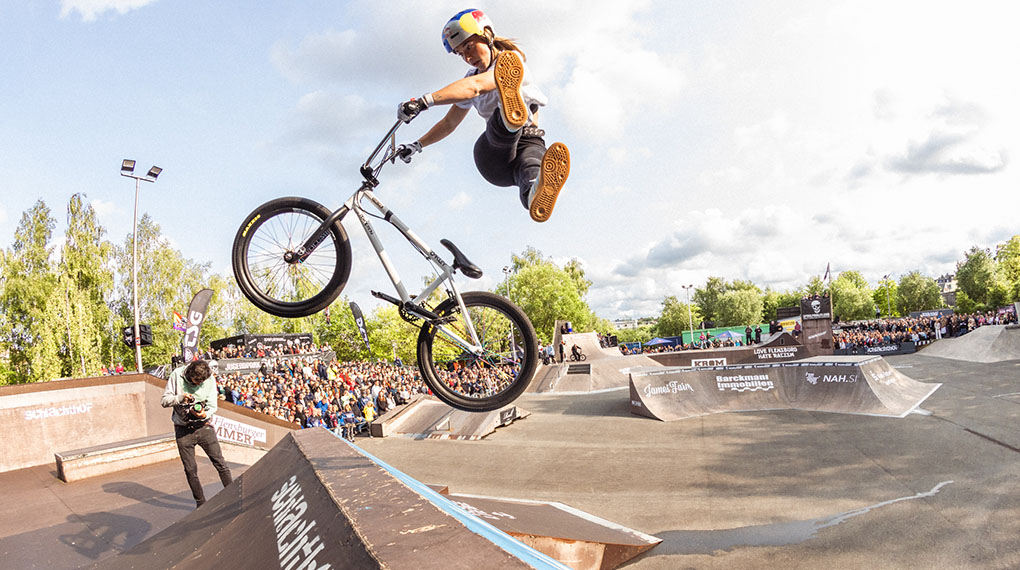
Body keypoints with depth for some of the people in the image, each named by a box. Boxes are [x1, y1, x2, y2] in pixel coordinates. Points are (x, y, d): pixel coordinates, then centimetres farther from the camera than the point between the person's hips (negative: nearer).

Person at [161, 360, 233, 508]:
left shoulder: (209, 380, -7)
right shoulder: (177, 375, -8)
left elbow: (212, 406, -2)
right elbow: (164, 401, -5)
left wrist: (205, 414, -24)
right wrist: (180, 398, -25)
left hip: (204, 427, 0)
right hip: (183, 429, 0)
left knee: (221, 464, -1)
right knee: (191, 470, 5)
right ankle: (201, 503, 20)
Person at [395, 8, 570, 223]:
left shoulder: (511, 59, -4)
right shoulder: (472, 77, 21)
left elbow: (475, 86, -24)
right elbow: (449, 123, 28)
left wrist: (424, 101, -35)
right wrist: (417, 145, 13)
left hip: (528, 143, -3)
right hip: (493, 156, 3)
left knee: (529, 171, -44)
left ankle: (538, 189, -80)